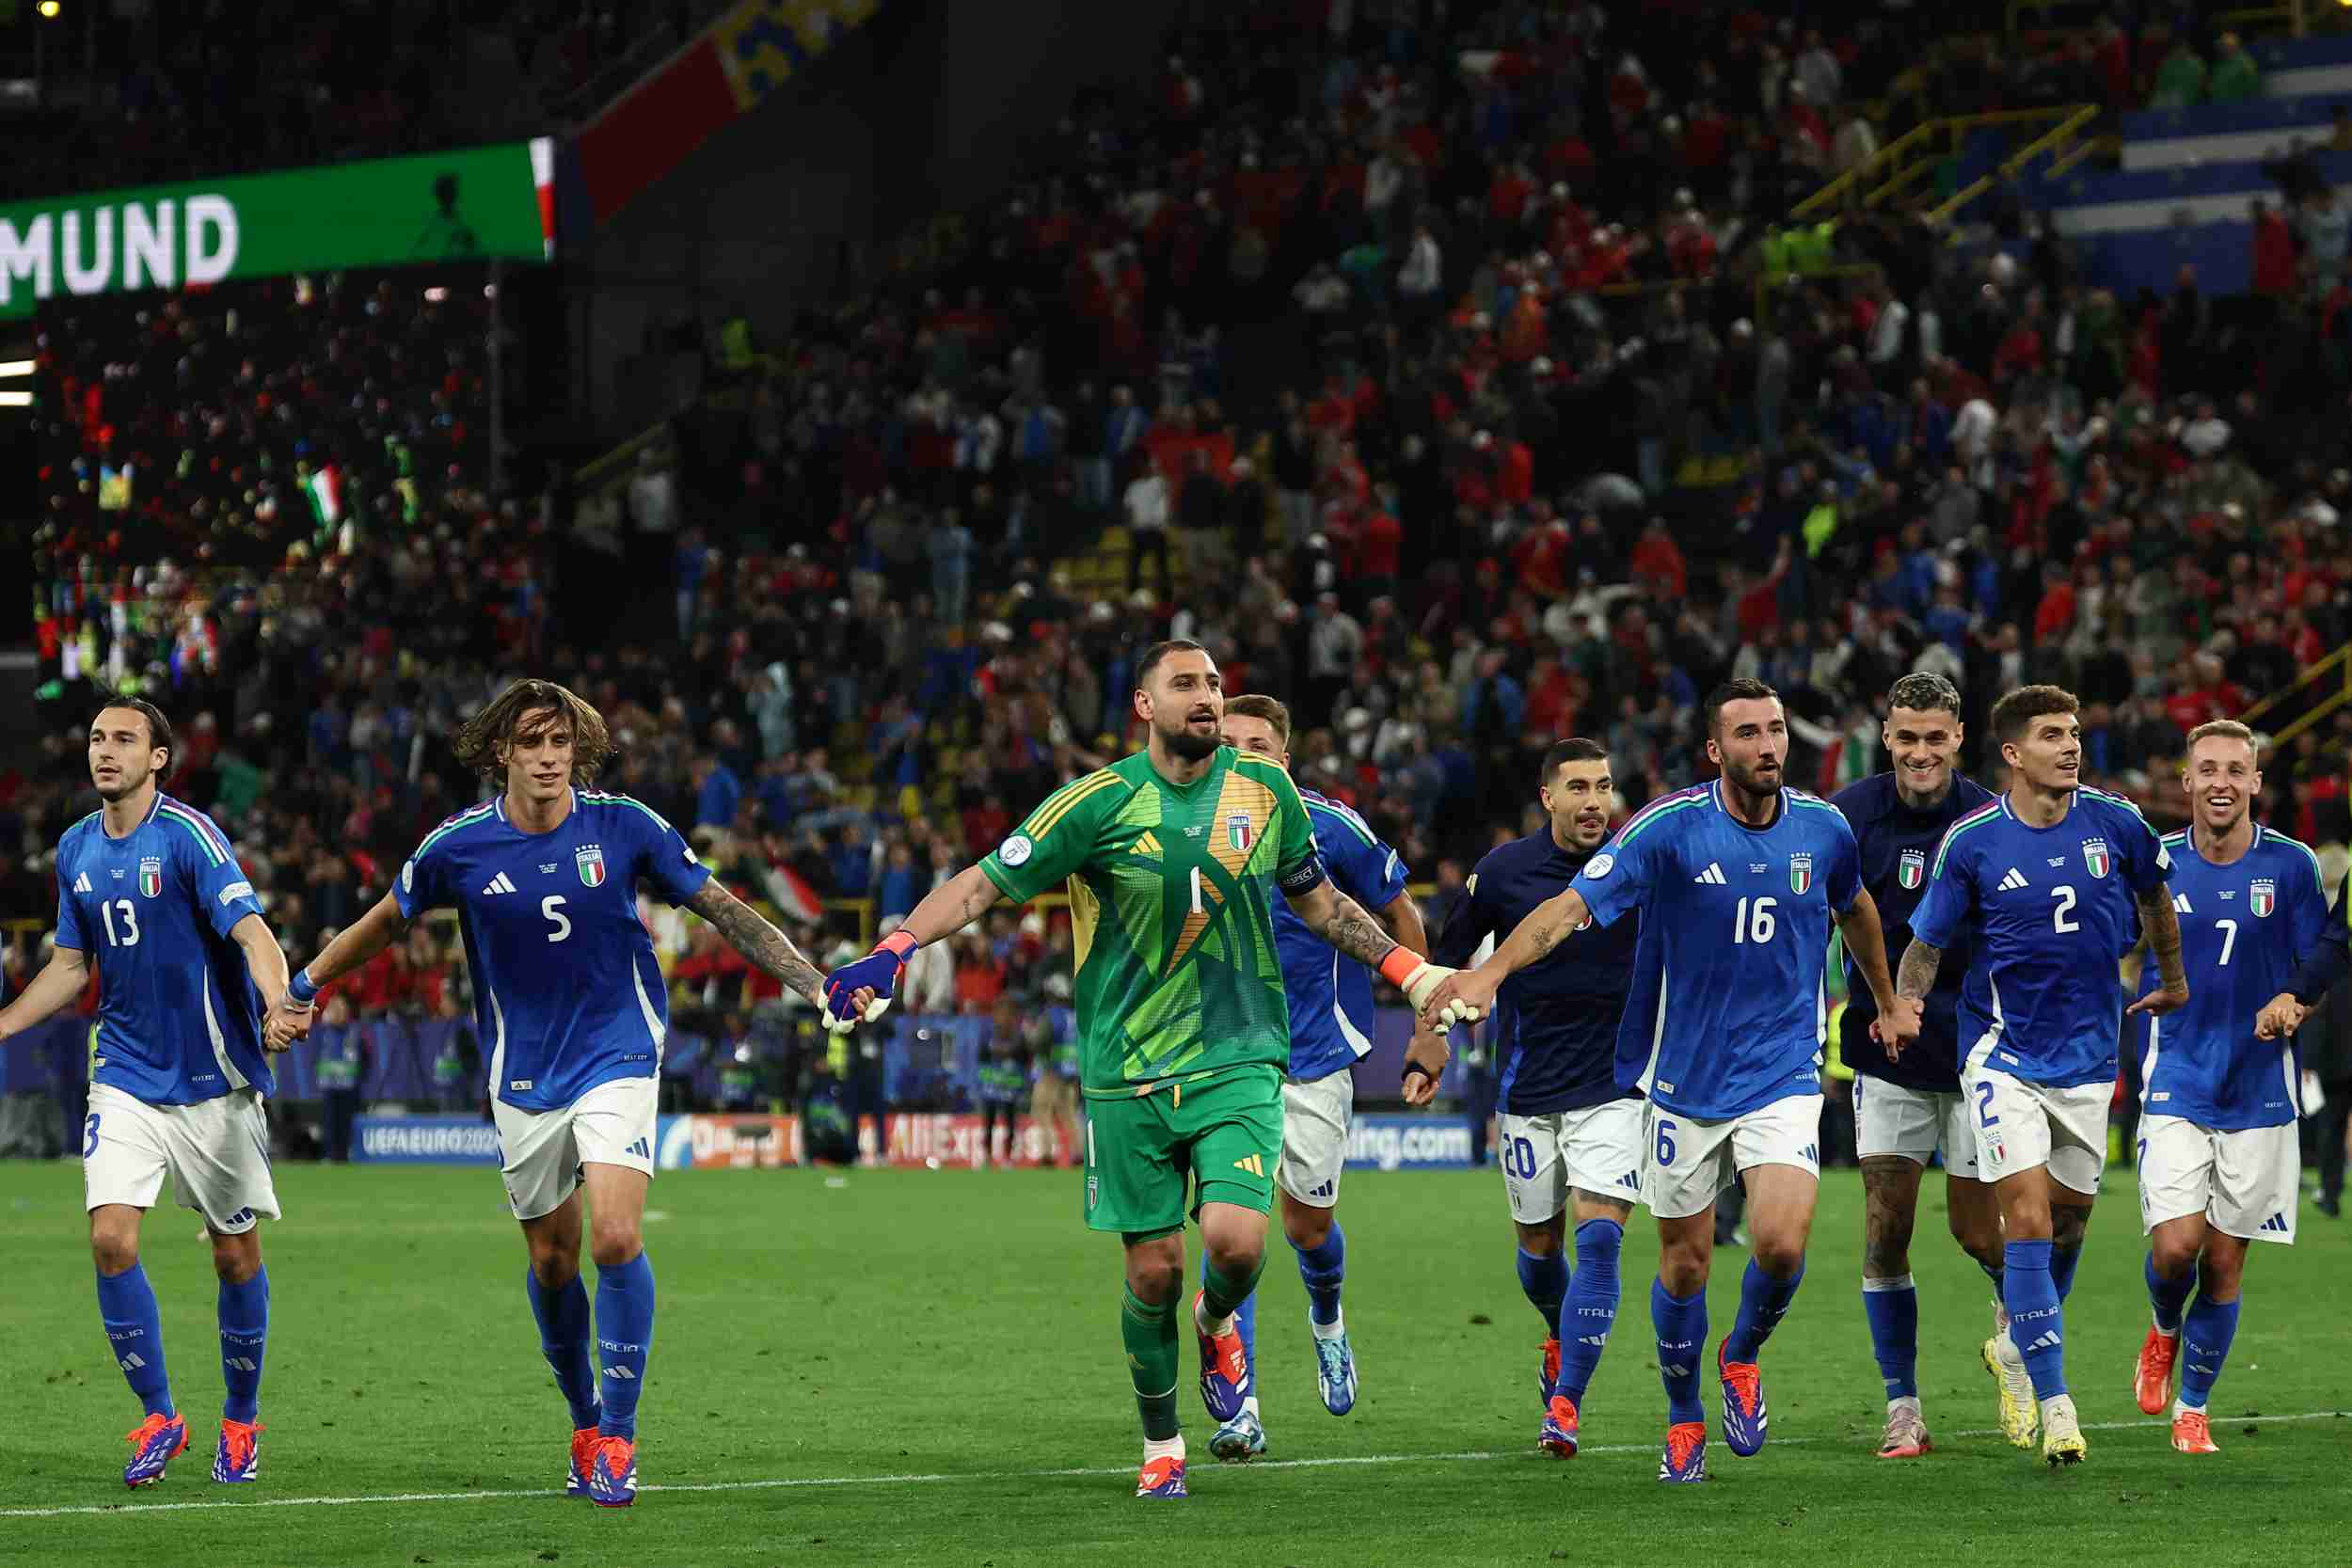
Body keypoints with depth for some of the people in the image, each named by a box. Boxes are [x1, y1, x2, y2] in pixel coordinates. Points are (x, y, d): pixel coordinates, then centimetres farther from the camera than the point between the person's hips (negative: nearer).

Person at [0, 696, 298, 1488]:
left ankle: (241, 1422, 22)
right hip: (126, 1076, 4)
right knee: (111, 1239, -11)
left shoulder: (189, 835, -13)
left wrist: (280, 1003, -43)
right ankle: (159, 1417, 2)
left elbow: (251, 930, -25)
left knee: (235, 1255, 4)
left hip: (214, 1081, -4)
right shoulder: (76, 849, 5)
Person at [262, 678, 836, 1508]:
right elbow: (383, 923, 10)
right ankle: (584, 1423, 30)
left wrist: (816, 983, -8)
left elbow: (723, 910, -3)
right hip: (524, 1074, 2)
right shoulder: (459, 846, -8)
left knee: (615, 1238, -19)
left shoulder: (625, 825, -10)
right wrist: (299, 991, 13)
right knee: (551, 1259, 9)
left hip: (617, 1054, -2)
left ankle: (617, 1436, -9)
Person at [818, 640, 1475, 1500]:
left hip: (1238, 1060, 1)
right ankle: (1161, 1445, 24)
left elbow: (1319, 902, 19)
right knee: (1152, 1269, 2)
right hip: (1127, 1073, -1)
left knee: (1236, 1240, -18)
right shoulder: (1100, 801, -7)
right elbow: (983, 883, -7)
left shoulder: (1264, 788, 3)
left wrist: (1410, 971, 14)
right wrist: (891, 952, -21)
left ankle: (1217, 1322, 19)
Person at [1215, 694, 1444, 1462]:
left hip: (1316, 1054, -1)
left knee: (1307, 1223, 7)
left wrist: (1427, 1029, 1)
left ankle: (1327, 1321, 44)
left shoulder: (1328, 827, -9)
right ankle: (1243, 1412, -9)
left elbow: (1401, 917, 2)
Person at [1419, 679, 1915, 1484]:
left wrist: (1888, 1000, 32)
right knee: (1685, 1260, 7)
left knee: (1782, 1244, -17)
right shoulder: (1670, 826, -14)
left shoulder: (1822, 827, -2)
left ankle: (1741, 1357, 16)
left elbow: (1854, 907, 21)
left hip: (1783, 1077, 1)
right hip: (1684, 1078, -1)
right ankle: (1684, 1421, 30)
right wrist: (1490, 972, -36)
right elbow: (1575, 904, -22)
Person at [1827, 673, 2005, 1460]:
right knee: (1885, 1227, -5)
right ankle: (1903, 1408, 3)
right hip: (1887, 1051, 1)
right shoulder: (1847, 814, -5)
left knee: (1978, 1232, 0)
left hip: (1977, 1050, -1)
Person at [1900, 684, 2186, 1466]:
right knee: (2027, 1218, -13)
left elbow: (2153, 895, 16)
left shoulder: (2114, 823, -4)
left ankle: (2020, 1338, 39)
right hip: (2005, 1055, -3)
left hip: (2088, 1053, 3)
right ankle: (2055, 1404, -12)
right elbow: (1926, 942, -1)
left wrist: (2173, 981, 25)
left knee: (2069, 1214, 12)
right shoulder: (1971, 841, -10)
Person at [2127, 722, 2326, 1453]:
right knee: (2176, 1245, -13)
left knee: (2225, 1262, 3)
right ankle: (2163, 1331, 21)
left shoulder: (2291, 865, -2)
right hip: (2176, 1086, 0)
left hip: (2260, 1090, 0)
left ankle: (2192, 1407, 19)